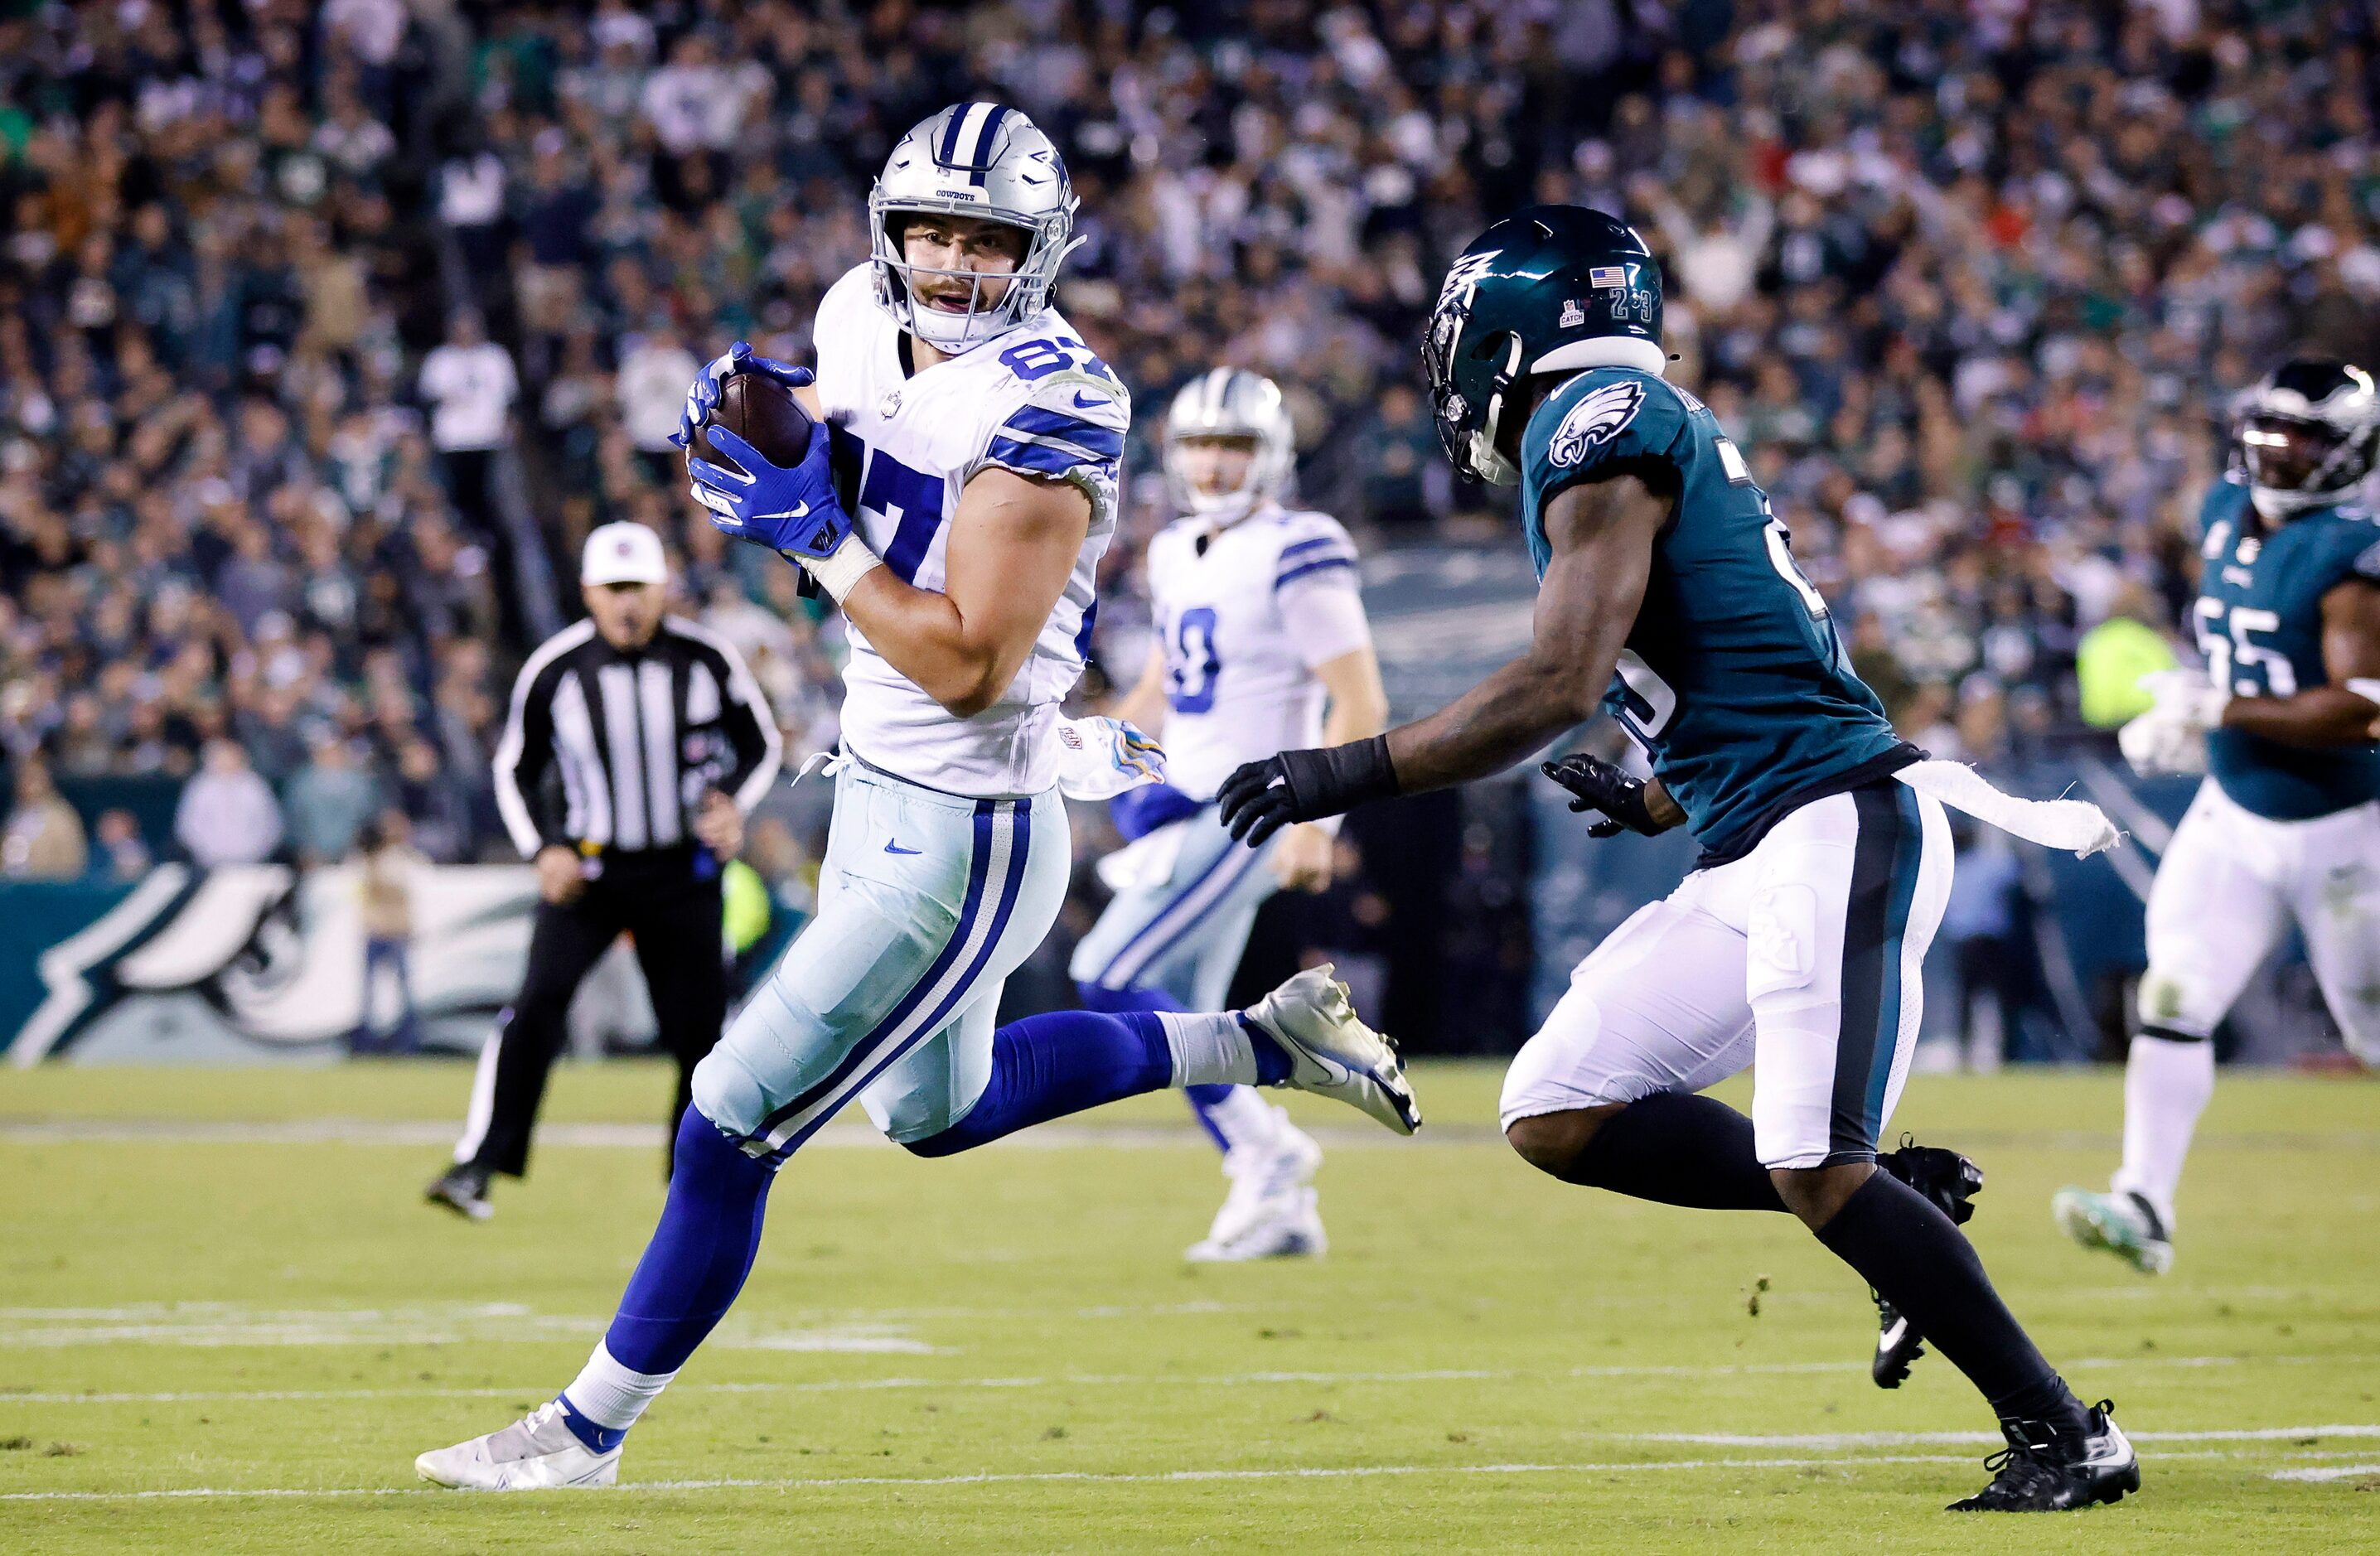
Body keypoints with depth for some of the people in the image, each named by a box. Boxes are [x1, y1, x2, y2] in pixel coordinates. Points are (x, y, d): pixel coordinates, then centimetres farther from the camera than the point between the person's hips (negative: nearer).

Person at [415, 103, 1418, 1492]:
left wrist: (820, 537, -24)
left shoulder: (1040, 415, -24)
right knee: (939, 1110, 29)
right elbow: (749, 488, 15)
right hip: (882, 799, 10)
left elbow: (969, 667, -27)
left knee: (736, 1126, -4)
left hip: (964, 841, -10)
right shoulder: (872, 328, 0)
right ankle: (1262, 1041, 38)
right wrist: (748, 411, -6)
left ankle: (589, 1431, 9)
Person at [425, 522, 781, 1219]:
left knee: (698, 1028, 3)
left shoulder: (704, 660, -7)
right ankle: (477, 1167, -24)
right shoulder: (553, 671, -9)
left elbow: (760, 743, 6)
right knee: (539, 1002, -21)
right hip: (588, 869, -1)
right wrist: (545, 849, -11)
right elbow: (516, 769, 4)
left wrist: (731, 804, -14)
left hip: (684, 872, 1)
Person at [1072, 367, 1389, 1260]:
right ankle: (1280, 1210, 14)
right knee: (1181, 1020, 8)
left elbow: (1361, 705, -16)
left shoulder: (1293, 557, -13)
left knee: (1111, 979, -15)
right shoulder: (1178, 555, 13)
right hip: (1190, 808, 9)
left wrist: (1316, 826, -21)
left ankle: (1266, 1150, -7)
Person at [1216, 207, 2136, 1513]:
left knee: (1813, 1169, -16)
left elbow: (1562, 684, -19)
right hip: (1750, 863, 10)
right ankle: (1901, 1207, 9)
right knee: (1555, 1117, 5)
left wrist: (1349, 774, -14)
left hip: (1833, 826, -10)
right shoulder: (1656, 431, 19)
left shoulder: (1598, 427, -9)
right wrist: (1656, 801, 40)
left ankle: (2063, 1434, -8)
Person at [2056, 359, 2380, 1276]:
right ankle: (2144, 1208, -15)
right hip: (2234, 819, 6)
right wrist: (2187, 726, 6)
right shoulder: (2226, 516, 2)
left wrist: (2222, 709, -30)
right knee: (2175, 998, -11)